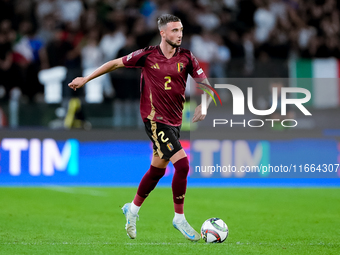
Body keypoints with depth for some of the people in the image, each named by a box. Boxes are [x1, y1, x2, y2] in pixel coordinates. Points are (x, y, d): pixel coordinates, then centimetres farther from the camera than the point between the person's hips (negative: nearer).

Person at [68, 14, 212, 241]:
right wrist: (86, 79, 8)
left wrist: (203, 106, -16)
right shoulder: (148, 55, -8)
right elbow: (117, 63, 4)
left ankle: (132, 210, 36)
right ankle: (179, 218, -4)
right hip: (154, 119, -5)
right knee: (182, 164, -17)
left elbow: (206, 85, 4)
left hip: (174, 120, 5)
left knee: (158, 170, 14)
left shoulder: (186, 58, 0)